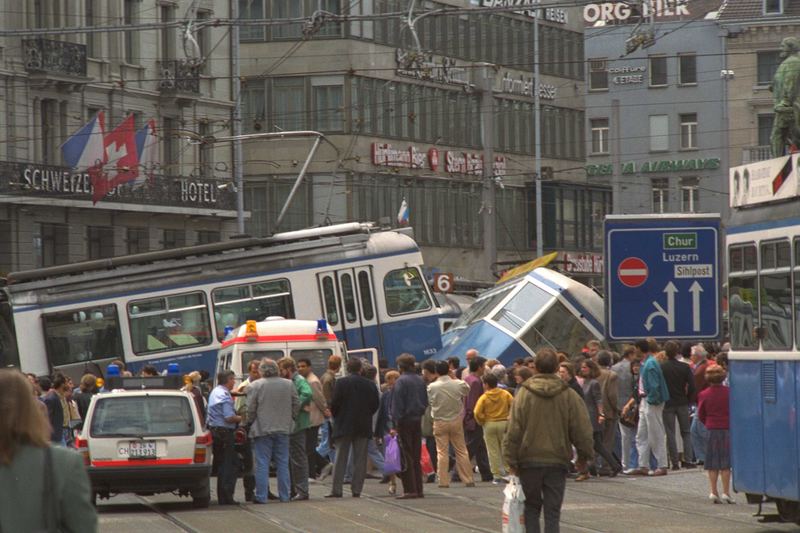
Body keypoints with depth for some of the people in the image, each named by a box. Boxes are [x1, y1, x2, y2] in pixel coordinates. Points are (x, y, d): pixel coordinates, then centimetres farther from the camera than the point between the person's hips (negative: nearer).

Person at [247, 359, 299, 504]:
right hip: (283, 430, 3)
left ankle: (261, 496, -3)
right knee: (283, 463, 9)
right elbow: (297, 405, 7)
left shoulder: (255, 386, -8)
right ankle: (284, 495, 11)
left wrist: (251, 422, 9)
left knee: (262, 464, -1)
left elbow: (250, 409, -7)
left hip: (262, 430, -3)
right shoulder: (289, 384, 4)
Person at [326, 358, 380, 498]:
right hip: (364, 426, 2)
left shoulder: (341, 383, -8)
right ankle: (356, 489, 3)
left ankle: (336, 489, -2)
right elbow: (375, 404, 4)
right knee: (360, 459, 5)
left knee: (340, 459, 2)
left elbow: (334, 403, -9)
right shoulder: (370, 385, 1)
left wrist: (336, 418, 8)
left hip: (344, 425, -2)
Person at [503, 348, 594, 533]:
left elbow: (513, 431, -6)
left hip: (529, 461, 0)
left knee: (531, 506, 14)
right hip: (558, 461, 0)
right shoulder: (569, 395, -4)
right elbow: (582, 430, -1)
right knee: (552, 510, 5)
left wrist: (511, 460, 1)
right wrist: (585, 455, 13)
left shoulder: (524, 394, -7)